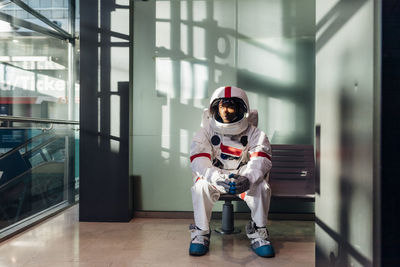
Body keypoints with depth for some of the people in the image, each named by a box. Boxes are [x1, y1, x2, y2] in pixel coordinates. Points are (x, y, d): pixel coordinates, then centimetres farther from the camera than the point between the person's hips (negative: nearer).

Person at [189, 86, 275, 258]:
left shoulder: (253, 133, -4)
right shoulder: (206, 132, -5)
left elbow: (261, 159, -19)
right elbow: (198, 161, -20)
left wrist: (247, 179, -43)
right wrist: (218, 179, -41)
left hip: (244, 178, 1)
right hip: (214, 177, 0)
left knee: (261, 186, -29)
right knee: (201, 185, -32)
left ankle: (258, 234, -9)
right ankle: (201, 233, -14)